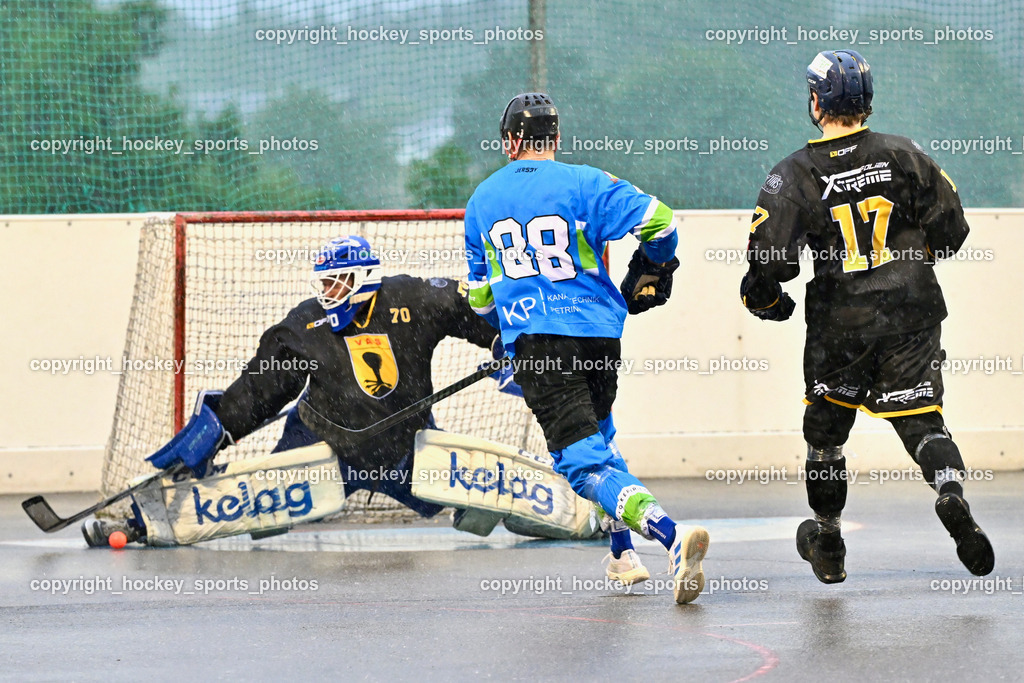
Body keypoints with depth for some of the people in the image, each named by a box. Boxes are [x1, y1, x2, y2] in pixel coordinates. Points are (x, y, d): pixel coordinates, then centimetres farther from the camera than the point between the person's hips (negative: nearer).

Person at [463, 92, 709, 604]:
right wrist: (653, 273, 13)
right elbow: (657, 221, -9)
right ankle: (623, 554, 23)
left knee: (583, 461, -11)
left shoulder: (482, 200, 12)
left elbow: (480, 295, 22)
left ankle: (670, 535, -36)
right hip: (599, 333, 2)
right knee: (597, 433, 29)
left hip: (535, 343, -2)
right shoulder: (584, 184, 1)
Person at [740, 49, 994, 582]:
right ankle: (951, 494, -29)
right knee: (921, 419, 2)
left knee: (825, 427, 17)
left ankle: (828, 546, 28)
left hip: (840, 325, -1)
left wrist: (765, 300, 10)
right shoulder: (904, 156, 0)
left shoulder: (794, 175, -7)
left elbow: (768, 253, -11)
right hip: (911, 315, 1)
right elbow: (951, 230, 5)